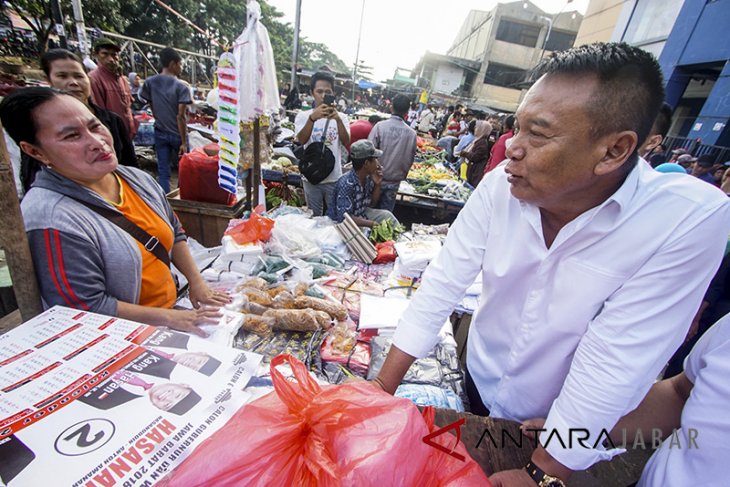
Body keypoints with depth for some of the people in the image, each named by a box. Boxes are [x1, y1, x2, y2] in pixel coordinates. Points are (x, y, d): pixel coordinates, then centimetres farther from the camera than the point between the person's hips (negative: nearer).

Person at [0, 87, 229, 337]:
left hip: (174, 305, 7)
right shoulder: (51, 220, -19)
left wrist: (196, 282, 2)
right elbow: (88, 308, -18)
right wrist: (169, 317, -17)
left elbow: (175, 233, 12)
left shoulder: (137, 179, 3)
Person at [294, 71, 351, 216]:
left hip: (334, 178, 1)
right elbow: (302, 140, -17)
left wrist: (338, 120, -27)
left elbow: (346, 143, -11)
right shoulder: (303, 115, 0)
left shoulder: (341, 117, 3)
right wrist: (312, 118, -32)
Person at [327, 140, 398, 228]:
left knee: (387, 215, 0)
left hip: (361, 215, 8)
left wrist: (377, 185, -9)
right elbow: (344, 217, -31)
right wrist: (373, 224, -27)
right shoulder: (346, 183, -28)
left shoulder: (368, 177, -7)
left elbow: (371, 204, 7)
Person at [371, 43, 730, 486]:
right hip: (478, 384, 3)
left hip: (566, 434, -2)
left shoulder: (691, 222, -28)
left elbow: (611, 367, -27)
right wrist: (381, 391, -15)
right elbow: (441, 286, -19)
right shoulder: (501, 186, -20)